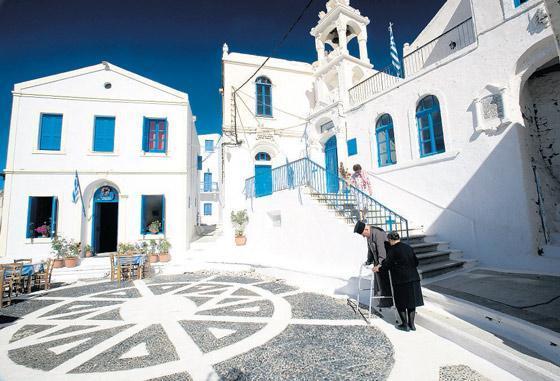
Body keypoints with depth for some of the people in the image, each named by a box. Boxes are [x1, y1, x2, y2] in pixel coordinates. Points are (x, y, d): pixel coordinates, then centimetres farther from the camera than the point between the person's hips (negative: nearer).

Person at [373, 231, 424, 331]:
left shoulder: (393, 250, -12)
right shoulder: (409, 247, 7)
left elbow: (387, 265, -9)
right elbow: (416, 262, 15)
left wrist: (378, 268, 7)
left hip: (401, 280, -6)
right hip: (413, 279, 6)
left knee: (401, 303, 8)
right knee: (411, 301, 16)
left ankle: (405, 325, 16)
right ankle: (411, 324, 24)